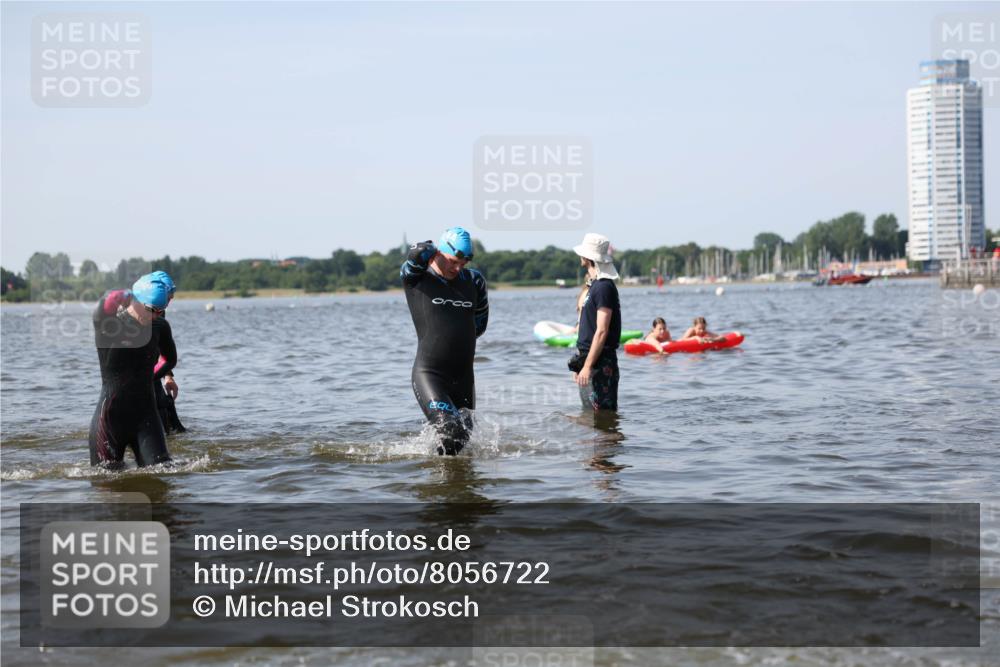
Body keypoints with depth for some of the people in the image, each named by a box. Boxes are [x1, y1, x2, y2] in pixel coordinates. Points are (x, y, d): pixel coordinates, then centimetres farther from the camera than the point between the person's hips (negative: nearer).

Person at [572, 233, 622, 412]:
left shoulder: (604, 287, -15)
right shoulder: (595, 285, 16)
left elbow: (602, 331, -21)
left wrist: (587, 366, -24)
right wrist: (581, 364, 20)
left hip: (600, 363, -10)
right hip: (590, 361, 10)